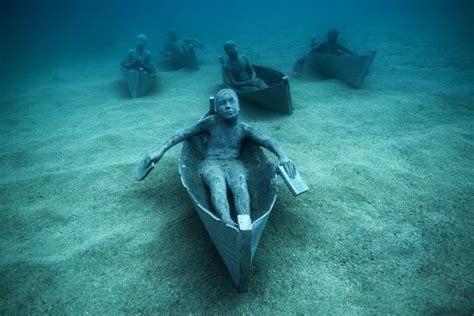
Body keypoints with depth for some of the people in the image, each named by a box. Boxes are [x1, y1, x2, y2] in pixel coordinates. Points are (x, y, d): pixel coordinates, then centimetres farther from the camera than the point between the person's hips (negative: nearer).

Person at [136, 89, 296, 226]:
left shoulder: (243, 128, 9)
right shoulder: (211, 122, 4)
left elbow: (267, 141, 3)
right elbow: (183, 134, 6)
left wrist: (282, 155, -16)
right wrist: (160, 151, 0)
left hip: (233, 164, 2)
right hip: (211, 163, -1)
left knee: (241, 183, -36)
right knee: (217, 182, -39)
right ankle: (228, 223, -62)